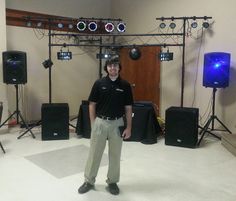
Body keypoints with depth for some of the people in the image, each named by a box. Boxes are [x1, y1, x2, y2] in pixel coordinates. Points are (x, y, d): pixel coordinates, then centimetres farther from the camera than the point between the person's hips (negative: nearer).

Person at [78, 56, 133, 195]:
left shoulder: (125, 85, -2)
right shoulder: (99, 83, -3)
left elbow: (128, 108, 1)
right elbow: (92, 104, 1)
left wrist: (129, 127, -3)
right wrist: (93, 123, -3)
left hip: (117, 123, 1)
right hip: (100, 122, 0)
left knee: (115, 155, 10)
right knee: (94, 153, 8)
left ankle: (112, 182, 26)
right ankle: (89, 181, 23)